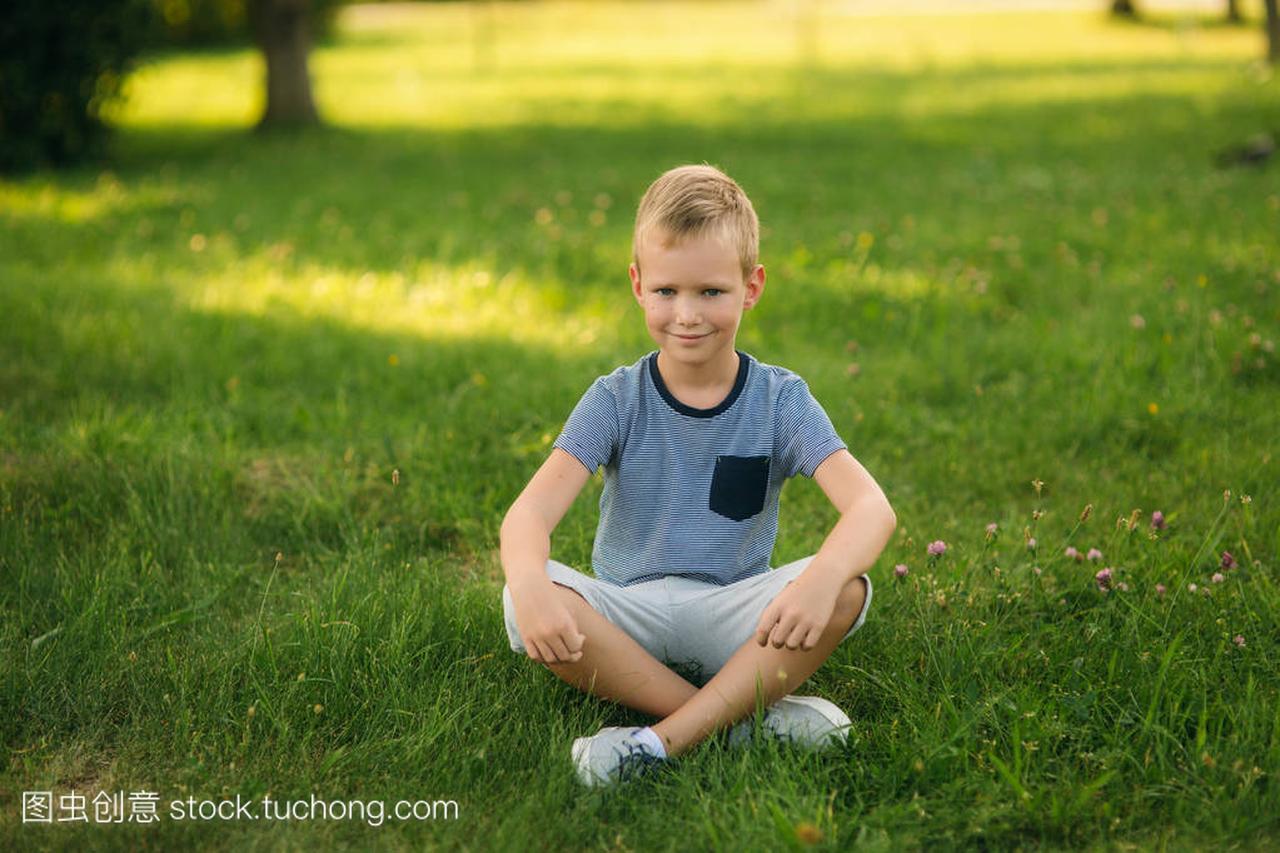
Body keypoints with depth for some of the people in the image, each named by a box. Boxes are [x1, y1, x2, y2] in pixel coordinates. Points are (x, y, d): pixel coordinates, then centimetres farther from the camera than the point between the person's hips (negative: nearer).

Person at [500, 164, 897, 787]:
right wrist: (529, 585, -42)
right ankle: (753, 718, -25)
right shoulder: (615, 401, -3)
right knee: (528, 605, -30)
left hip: (733, 619, 0)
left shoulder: (780, 400, -3)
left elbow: (872, 507, -17)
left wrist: (819, 579, -41)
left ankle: (661, 741, -29)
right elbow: (531, 510, -17)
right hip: (628, 614, 0)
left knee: (847, 589, -28)